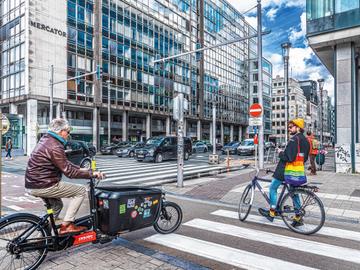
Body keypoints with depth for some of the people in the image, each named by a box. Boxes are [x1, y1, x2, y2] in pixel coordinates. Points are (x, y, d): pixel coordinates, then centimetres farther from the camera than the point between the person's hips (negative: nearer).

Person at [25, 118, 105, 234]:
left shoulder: (45, 139, 10)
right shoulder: (55, 147, -22)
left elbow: (64, 163, 16)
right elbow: (69, 172, -22)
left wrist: (79, 168, 11)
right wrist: (92, 174, -15)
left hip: (31, 185, 10)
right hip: (43, 186, -10)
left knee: (57, 204, 31)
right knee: (81, 190, -4)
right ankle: (67, 225, -2)